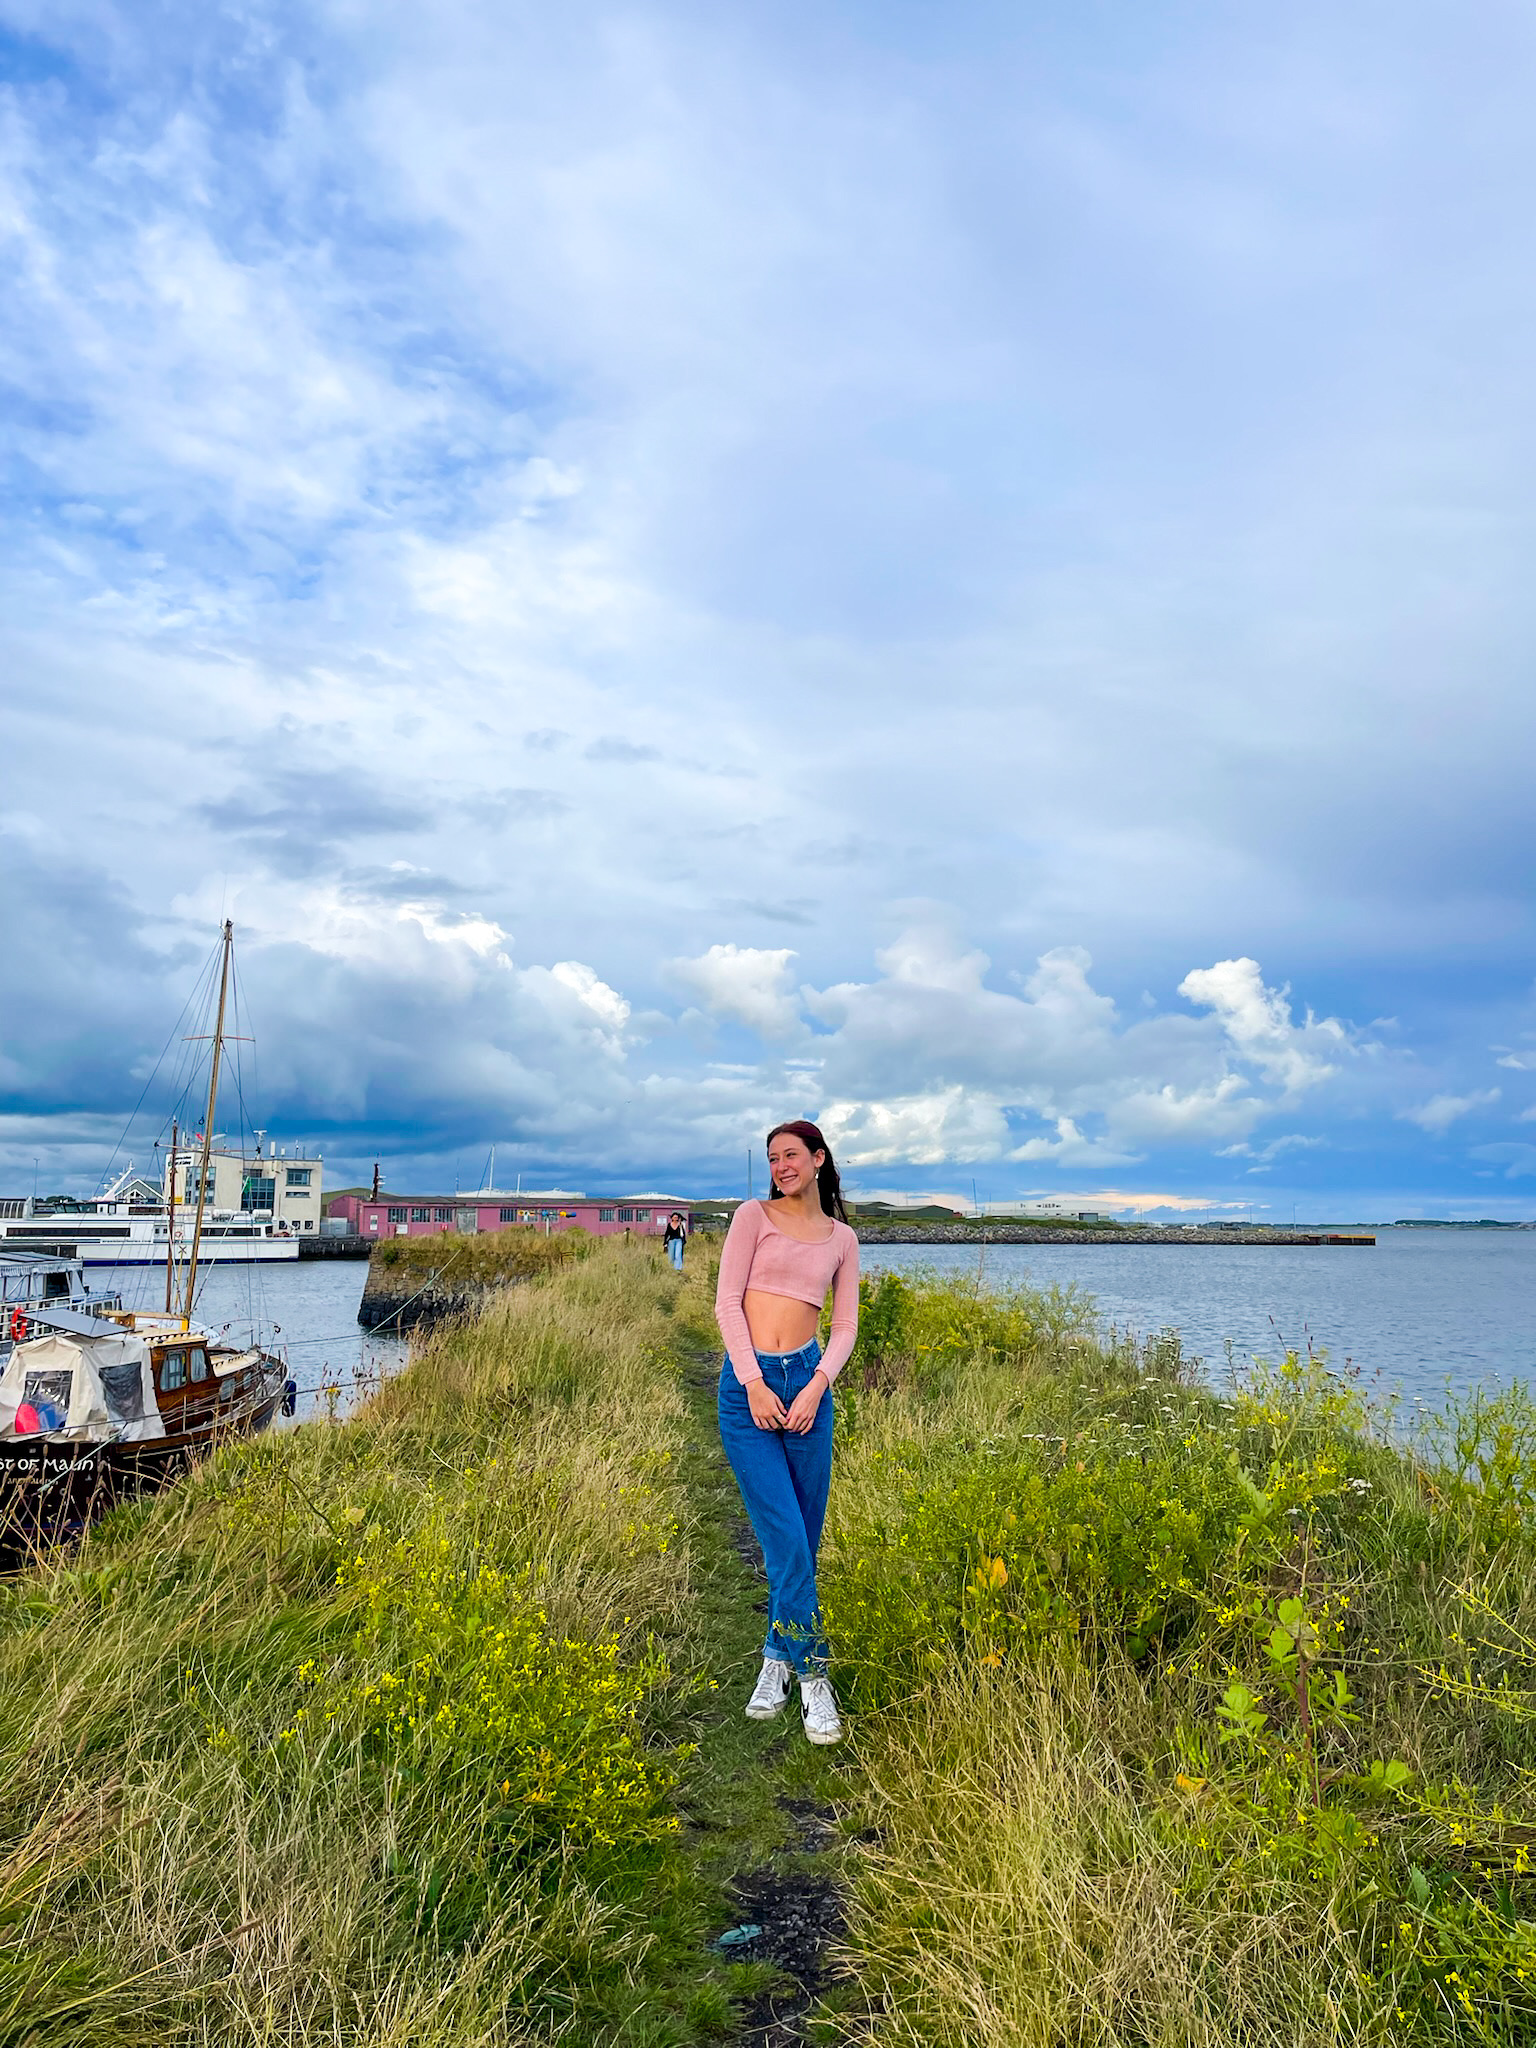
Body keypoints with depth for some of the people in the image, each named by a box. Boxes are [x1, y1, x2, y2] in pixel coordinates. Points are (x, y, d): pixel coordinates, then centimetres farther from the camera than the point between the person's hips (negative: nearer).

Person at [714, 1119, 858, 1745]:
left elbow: (845, 1326, 9)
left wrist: (817, 1385, -7)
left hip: (807, 1379, 3)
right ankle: (812, 1675, 9)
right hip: (746, 1382, -3)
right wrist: (755, 1383, -11)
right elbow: (727, 1302, -4)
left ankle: (779, 1656, 29)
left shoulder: (842, 1239, 12)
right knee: (786, 1540, -6)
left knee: (803, 1542, 8)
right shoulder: (753, 1216, 3)